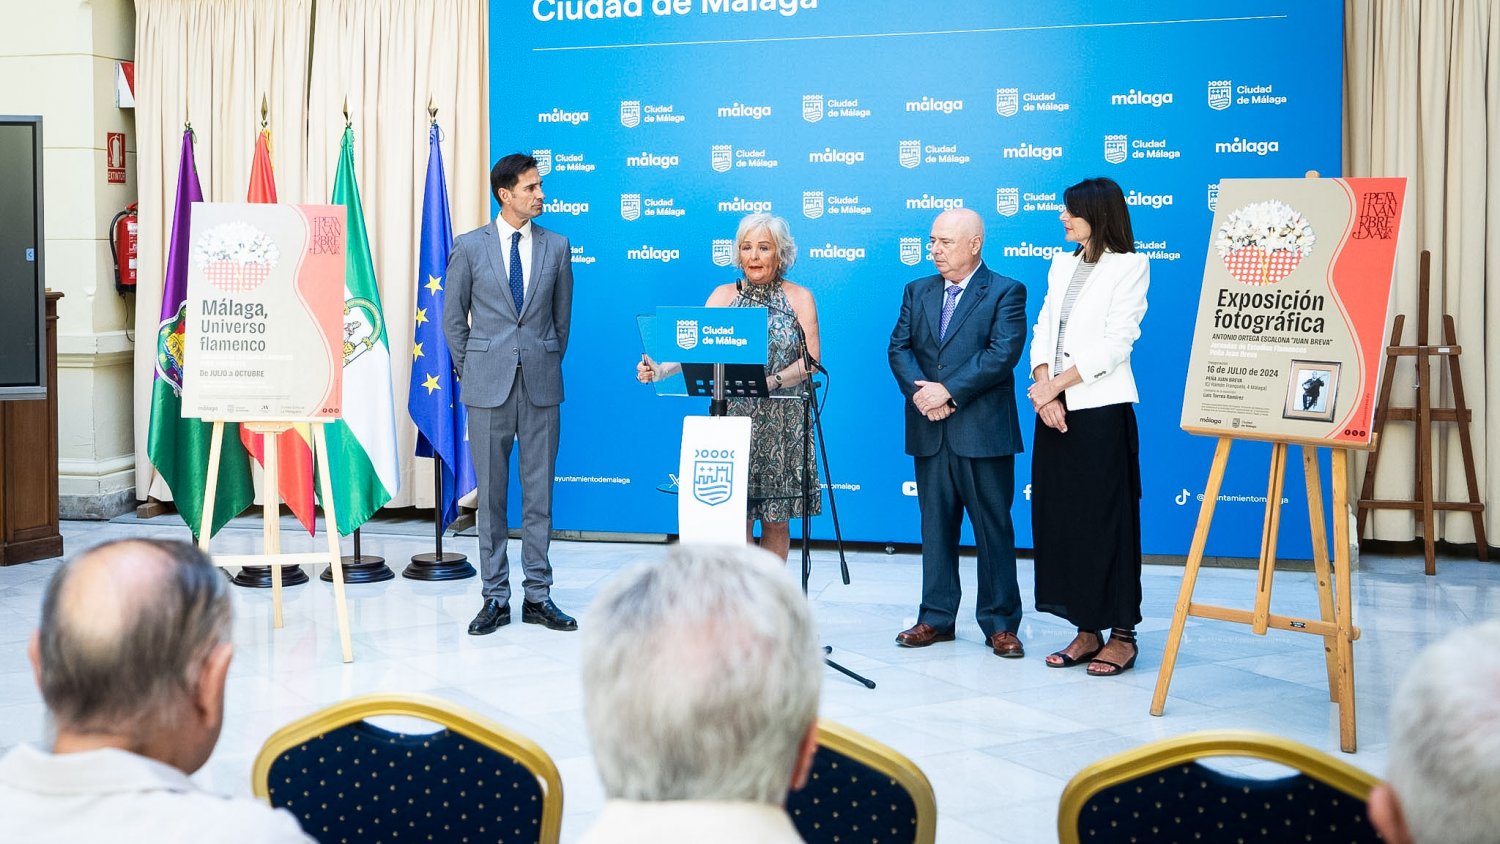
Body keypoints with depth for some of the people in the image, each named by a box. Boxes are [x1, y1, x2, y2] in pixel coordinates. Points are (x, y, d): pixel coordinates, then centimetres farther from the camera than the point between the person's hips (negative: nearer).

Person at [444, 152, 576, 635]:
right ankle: (496, 597, 12)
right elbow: (453, 318, 7)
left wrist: (548, 363, 12)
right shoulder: (470, 247, 1)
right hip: (488, 386, -1)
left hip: (541, 385, 1)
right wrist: (471, 371, 6)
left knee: (539, 492, 5)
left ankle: (538, 596, 13)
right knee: (491, 492, 4)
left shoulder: (556, 247, 5)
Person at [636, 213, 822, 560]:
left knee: (777, 518, 2)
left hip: (782, 423, -1)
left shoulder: (799, 298, 5)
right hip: (732, 419, 1)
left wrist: (773, 381, -21)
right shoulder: (723, 295, 8)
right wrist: (660, 370, -22)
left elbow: (811, 359, -4)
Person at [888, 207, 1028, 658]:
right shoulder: (917, 291, 14)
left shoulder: (1006, 293, -2)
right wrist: (920, 391, -12)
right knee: (935, 526, 10)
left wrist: (947, 391, -18)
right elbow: (899, 348, 7)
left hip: (983, 432, -5)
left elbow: (1002, 354, -13)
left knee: (993, 528, 1)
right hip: (930, 432, 5)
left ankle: (1000, 624, 9)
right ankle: (936, 617, 18)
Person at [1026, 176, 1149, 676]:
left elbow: (1115, 344, -12)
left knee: (1106, 521, -2)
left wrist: (1057, 385, -13)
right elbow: (1043, 330, 11)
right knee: (1059, 519, 7)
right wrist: (1043, 388, -6)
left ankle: (1123, 634, 7)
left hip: (1101, 409, -7)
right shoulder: (1062, 264, 16)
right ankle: (1086, 630, 16)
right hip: (1054, 409, 7)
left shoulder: (1129, 265, -5)